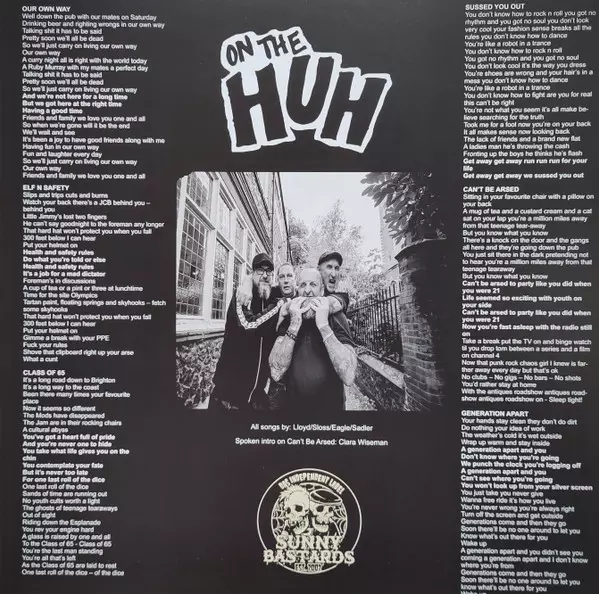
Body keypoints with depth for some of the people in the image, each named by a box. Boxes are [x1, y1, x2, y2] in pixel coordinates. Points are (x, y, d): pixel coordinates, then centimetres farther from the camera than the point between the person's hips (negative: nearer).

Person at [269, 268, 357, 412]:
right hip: (291, 405, 1)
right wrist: (294, 326, -23)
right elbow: (276, 373, -16)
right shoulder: (286, 318, -4)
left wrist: (324, 326, -25)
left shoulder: (336, 317, -9)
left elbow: (348, 377, -23)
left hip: (329, 406, -1)